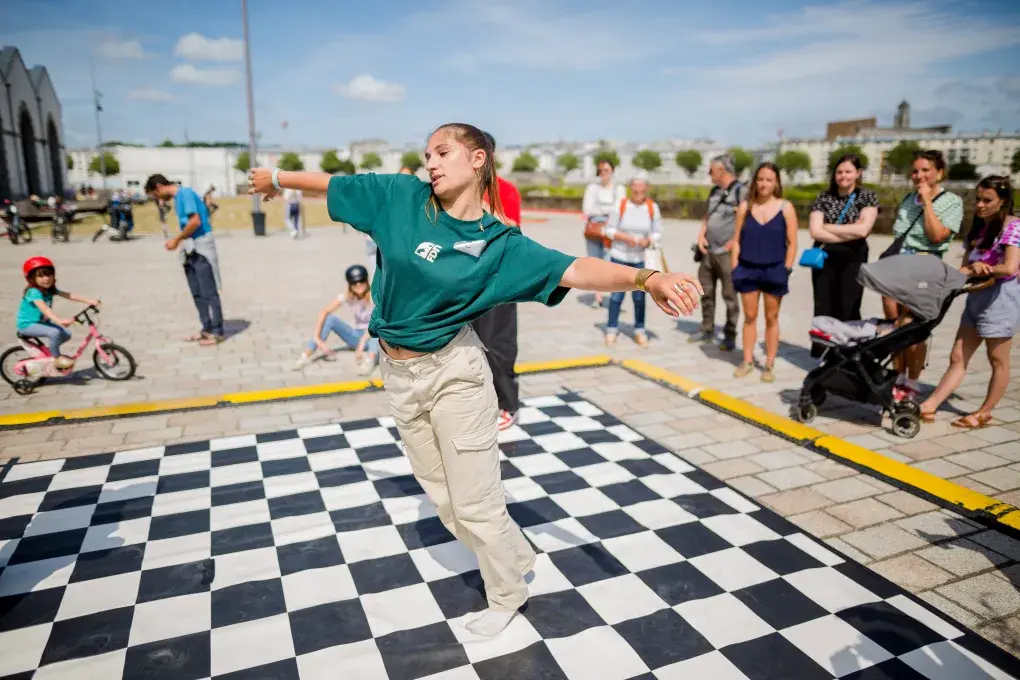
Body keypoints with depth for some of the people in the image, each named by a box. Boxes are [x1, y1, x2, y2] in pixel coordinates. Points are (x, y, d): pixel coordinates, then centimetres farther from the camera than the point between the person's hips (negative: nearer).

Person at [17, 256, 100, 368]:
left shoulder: (50, 289, 0)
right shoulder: (33, 292, -26)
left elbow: (69, 296, -3)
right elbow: (44, 309, -41)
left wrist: (89, 301, -11)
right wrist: (60, 321, -56)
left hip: (41, 322, 8)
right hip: (28, 324, -8)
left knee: (66, 335, -1)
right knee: (55, 332, -30)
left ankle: (51, 351, 23)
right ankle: (57, 358, -10)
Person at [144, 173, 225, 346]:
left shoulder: (185, 193, -12)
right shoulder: (177, 198, 16)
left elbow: (195, 222, -21)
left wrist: (176, 240, -13)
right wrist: (179, 242, 4)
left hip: (201, 249, -10)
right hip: (190, 250, 10)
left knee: (209, 293, -5)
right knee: (197, 293, 11)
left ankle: (217, 332, 0)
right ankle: (207, 328, 18)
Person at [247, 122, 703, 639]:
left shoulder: (500, 243, -12)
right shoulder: (402, 197, -4)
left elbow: (574, 270, -24)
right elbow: (333, 185, 10)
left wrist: (646, 278, -40)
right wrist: (277, 178, 25)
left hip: (454, 373, -4)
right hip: (397, 374, 5)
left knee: (475, 503, 3)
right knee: (442, 496, 17)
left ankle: (506, 596, 32)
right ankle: (514, 557, 41)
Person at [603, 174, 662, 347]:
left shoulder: (653, 208, -1)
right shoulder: (621, 205, -6)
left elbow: (657, 233, 2)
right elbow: (610, 230, -4)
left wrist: (648, 241, -18)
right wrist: (626, 238, -19)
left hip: (641, 258, 1)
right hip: (619, 256, -1)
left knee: (639, 296, 7)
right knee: (617, 294, 3)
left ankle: (640, 331, 20)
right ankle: (612, 330, 14)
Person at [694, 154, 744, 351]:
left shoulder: (740, 191, -9)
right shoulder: (714, 191, 15)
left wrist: (736, 241, -15)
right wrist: (701, 235, 8)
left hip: (727, 254, -8)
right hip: (708, 251, 8)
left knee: (729, 296, -2)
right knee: (706, 292, 13)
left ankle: (730, 336, 7)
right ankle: (707, 330, 25)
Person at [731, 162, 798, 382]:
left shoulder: (786, 208, -1)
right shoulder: (745, 206, 3)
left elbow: (792, 243, -2)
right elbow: (736, 240, 4)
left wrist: (785, 270, -8)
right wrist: (735, 268, -3)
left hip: (774, 270, -1)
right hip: (747, 269, 2)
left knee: (771, 318, 7)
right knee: (749, 317, 8)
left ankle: (769, 365, 14)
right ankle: (747, 361, 18)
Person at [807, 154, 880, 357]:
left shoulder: (867, 196, 1)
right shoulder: (824, 197, 5)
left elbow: (862, 229, -14)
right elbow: (815, 231, -7)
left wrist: (828, 227, -8)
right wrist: (849, 235, -11)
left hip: (852, 260, -2)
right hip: (824, 259, 2)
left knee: (848, 311, 0)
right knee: (823, 310, 4)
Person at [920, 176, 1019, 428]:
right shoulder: (979, 226, 14)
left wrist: (982, 269, -6)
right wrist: (969, 270, -10)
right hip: (976, 296, 7)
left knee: (998, 360, 6)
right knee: (958, 357, 5)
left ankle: (983, 413, 15)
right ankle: (929, 406, 3)